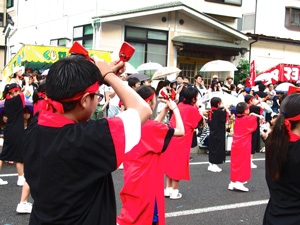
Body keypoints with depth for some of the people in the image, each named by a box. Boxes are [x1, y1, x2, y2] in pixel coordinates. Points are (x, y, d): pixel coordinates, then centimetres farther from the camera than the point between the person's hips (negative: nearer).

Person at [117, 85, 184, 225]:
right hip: (146, 180, -8)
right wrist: (175, 109, -4)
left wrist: (165, 110, 15)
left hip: (132, 177, 8)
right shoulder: (150, 126, -22)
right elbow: (180, 131, -17)